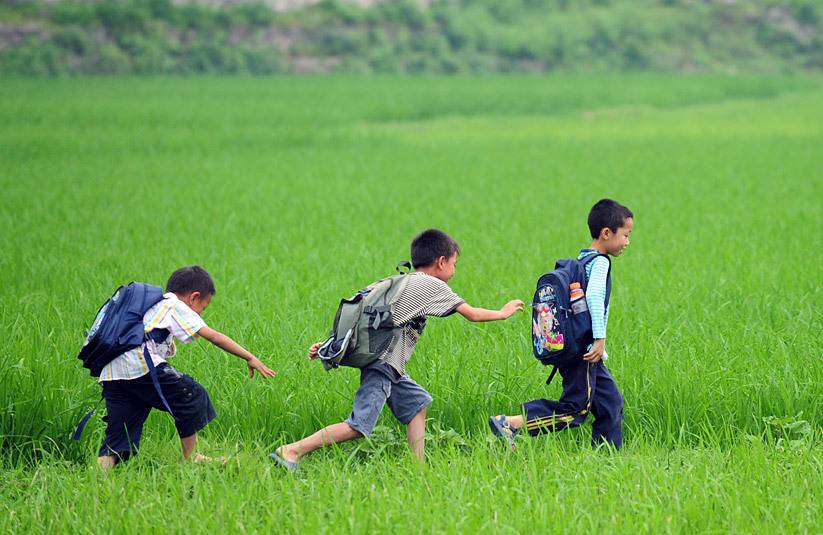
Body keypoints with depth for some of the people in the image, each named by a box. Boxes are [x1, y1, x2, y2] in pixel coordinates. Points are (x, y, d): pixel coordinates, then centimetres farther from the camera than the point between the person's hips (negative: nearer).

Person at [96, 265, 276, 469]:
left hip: (110, 375, 8)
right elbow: (213, 336, 4)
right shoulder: (175, 306, 9)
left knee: (120, 435, 5)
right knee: (192, 396, 6)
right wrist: (250, 358, 5)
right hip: (141, 366, -8)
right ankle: (190, 459, 11)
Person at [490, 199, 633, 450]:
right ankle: (509, 424, -18)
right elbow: (594, 294, -29)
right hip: (582, 352, -10)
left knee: (611, 402, 12)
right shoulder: (600, 262, -13)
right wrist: (600, 338, -29)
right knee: (576, 408, -12)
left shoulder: (581, 260, 16)